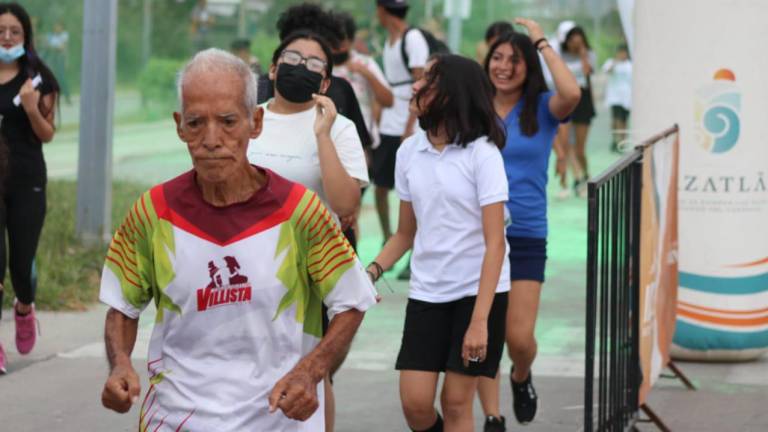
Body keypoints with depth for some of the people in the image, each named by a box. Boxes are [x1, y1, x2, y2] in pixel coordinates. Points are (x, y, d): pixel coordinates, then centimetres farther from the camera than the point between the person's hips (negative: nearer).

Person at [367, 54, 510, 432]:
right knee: (415, 401, -4)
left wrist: (479, 320, -20)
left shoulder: (481, 153, -11)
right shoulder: (409, 152, 4)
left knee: (456, 400, -2)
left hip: (479, 290, -4)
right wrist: (373, 270, -6)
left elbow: (495, 244, -13)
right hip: (426, 291, 4)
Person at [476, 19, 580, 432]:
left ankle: (521, 377, 28)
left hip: (525, 237, -2)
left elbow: (571, 94, -24)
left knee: (519, 337, -7)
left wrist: (542, 42, -15)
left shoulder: (541, 109, -2)